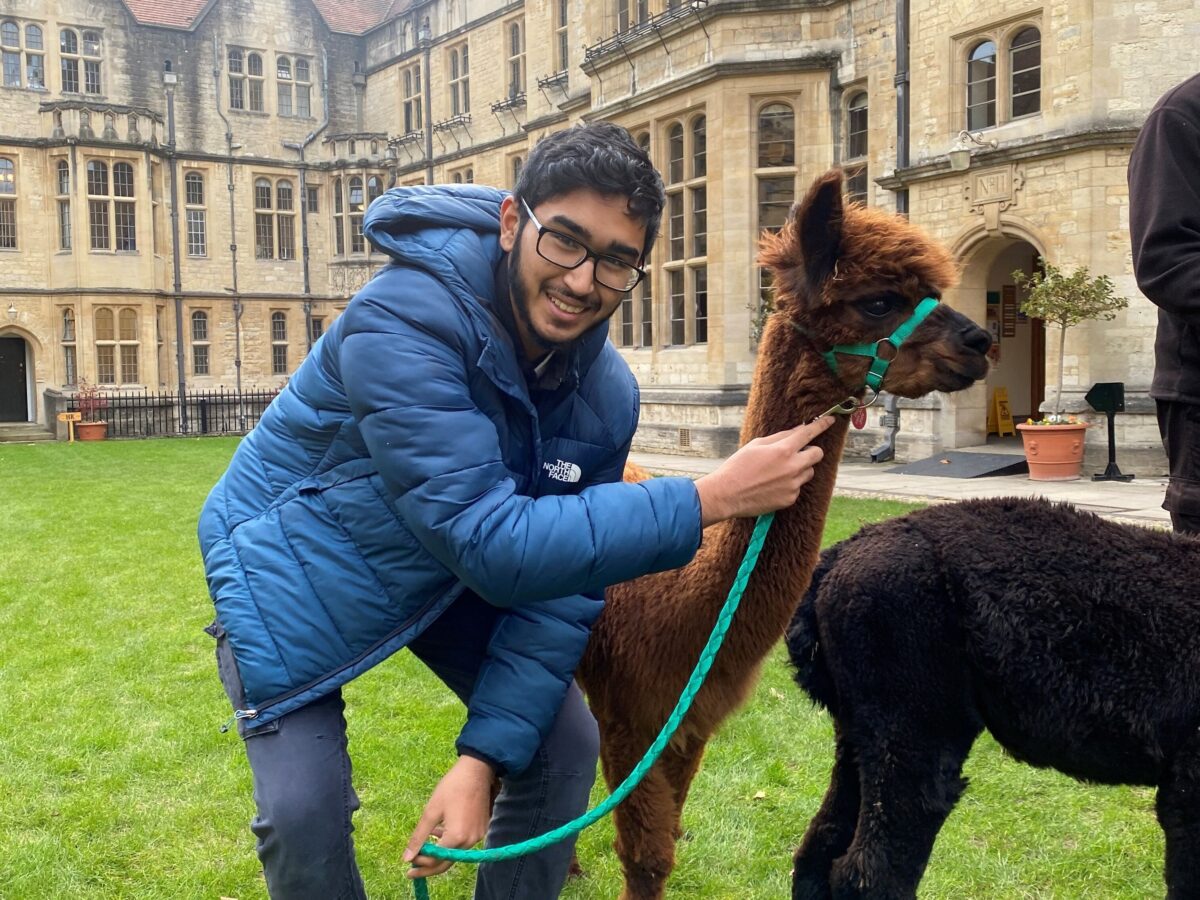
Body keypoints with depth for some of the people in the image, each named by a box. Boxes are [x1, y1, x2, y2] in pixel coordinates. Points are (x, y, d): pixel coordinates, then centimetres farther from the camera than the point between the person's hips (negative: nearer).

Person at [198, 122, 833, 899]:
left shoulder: (606, 394, -17)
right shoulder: (403, 323, -36)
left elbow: (561, 594, -13)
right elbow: (492, 544, -40)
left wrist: (482, 757, -22)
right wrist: (712, 500, -38)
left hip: (445, 569, 5)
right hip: (297, 563, -5)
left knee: (565, 747, 1)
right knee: (304, 808, -13)